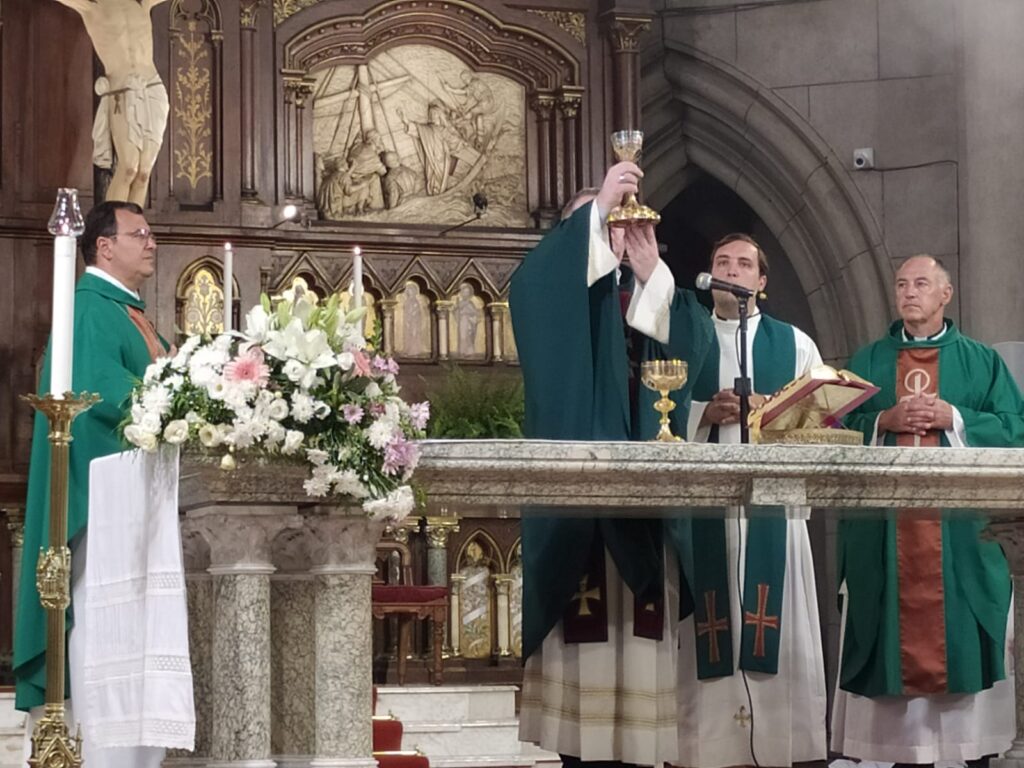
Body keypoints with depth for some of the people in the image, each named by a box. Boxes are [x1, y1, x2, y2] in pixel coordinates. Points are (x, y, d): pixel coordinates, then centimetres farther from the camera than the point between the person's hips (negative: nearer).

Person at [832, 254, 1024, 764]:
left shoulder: (982, 362, 10)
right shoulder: (867, 362, 14)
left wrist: (954, 418, -11)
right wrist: (884, 422, -9)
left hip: (959, 523, -1)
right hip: (885, 523, 1)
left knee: (958, 630, -3)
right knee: (896, 628, -2)